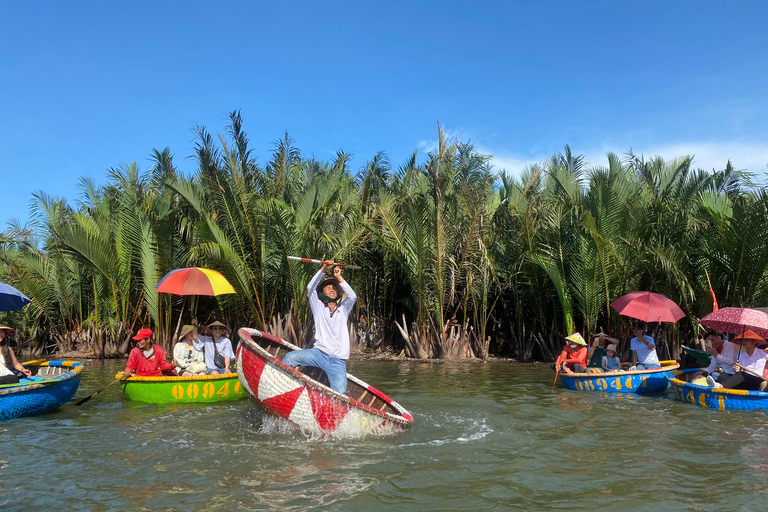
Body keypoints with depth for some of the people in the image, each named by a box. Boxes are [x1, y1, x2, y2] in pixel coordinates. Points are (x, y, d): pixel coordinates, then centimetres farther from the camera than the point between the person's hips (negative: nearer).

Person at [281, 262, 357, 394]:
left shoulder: (343, 309, 20)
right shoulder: (319, 308, 16)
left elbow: (352, 296, 1)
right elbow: (310, 288, 3)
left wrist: (339, 277, -2)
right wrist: (323, 269, -4)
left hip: (337, 360, 0)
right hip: (318, 353, 0)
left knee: (340, 395, -19)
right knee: (289, 358, -20)